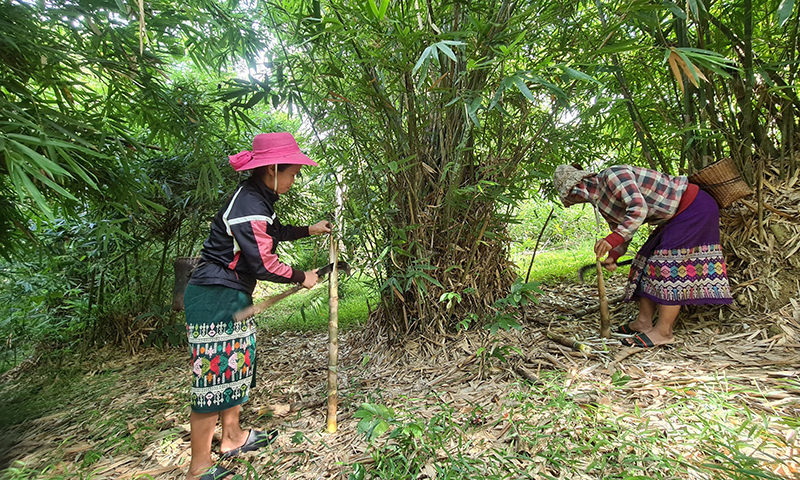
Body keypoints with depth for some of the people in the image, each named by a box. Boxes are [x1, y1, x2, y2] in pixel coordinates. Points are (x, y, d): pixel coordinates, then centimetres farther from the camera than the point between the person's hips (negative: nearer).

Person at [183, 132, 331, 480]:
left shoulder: (258, 198, 8)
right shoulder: (248, 206, -24)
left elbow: (273, 232, 26)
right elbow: (263, 265, -23)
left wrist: (309, 230, 24)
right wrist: (301, 277, -9)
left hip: (233, 297, 11)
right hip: (215, 298, -10)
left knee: (237, 364, 19)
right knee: (215, 373, -1)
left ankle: (232, 437, 37)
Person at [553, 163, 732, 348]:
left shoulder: (613, 175, -22)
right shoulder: (602, 204, 7)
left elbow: (639, 208, -32)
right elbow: (621, 230, 12)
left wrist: (612, 239, -38)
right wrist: (612, 256, -6)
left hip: (695, 207, -10)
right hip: (676, 216, 10)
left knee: (669, 259, -16)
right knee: (649, 256, 5)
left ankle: (663, 332, -11)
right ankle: (643, 323, 7)